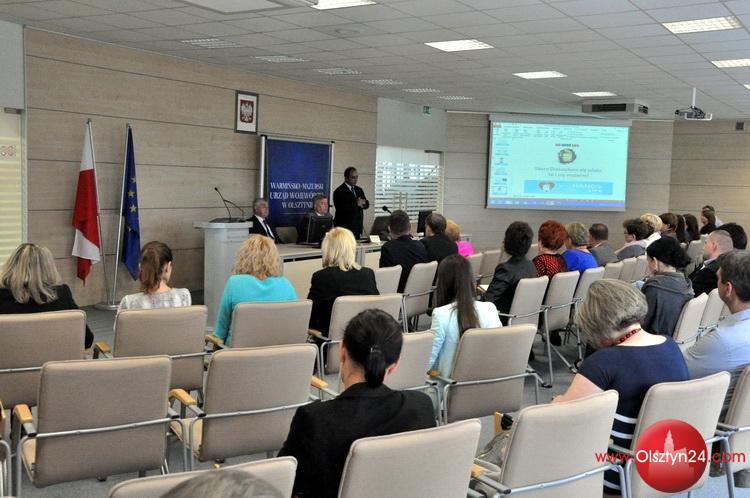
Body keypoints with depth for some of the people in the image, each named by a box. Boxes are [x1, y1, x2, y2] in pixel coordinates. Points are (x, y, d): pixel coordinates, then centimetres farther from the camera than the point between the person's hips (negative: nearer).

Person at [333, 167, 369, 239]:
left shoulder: (359, 190, 16)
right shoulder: (339, 191, -6)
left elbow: (367, 205, 11)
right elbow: (340, 208, -18)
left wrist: (363, 203, -13)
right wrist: (355, 204, -23)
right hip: (345, 227, -6)